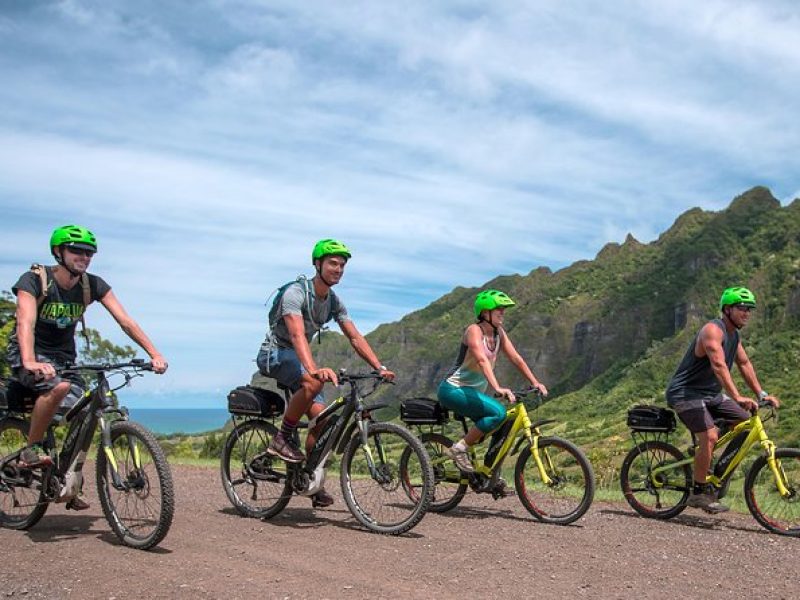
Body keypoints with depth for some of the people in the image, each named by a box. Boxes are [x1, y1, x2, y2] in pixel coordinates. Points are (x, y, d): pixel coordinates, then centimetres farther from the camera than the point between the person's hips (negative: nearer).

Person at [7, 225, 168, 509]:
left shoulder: (93, 285, -7)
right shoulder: (34, 280, -18)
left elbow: (125, 321, -13)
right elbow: (26, 323, -34)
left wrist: (155, 354, -26)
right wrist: (30, 363, -52)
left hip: (64, 356, 5)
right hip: (30, 354, -5)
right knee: (58, 386, -36)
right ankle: (31, 449, -16)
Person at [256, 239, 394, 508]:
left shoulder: (334, 302, 1)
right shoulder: (295, 293, -23)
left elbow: (355, 337, 0)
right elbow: (298, 335, -38)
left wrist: (380, 368, -13)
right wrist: (314, 369, -55)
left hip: (298, 358, 7)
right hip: (274, 354, -7)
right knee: (314, 382, -36)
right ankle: (283, 438, -21)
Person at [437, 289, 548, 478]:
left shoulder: (499, 333, 6)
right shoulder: (474, 331, -17)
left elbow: (516, 358, 5)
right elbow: (482, 360, -31)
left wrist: (535, 382, -5)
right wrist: (497, 388, -43)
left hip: (473, 391, 8)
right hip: (453, 389, -8)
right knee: (498, 412, -26)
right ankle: (460, 448, -14)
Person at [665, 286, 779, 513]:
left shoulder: (734, 334, 10)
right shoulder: (713, 330, -21)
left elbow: (744, 364, 17)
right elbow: (719, 365, -34)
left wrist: (761, 394, 8)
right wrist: (737, 397, -43)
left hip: (711, 393, 10)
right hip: (685, 393, -10)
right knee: (709, 436, -24)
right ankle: (698, 493, -10)